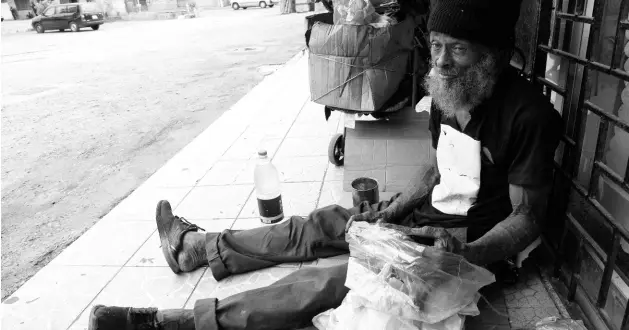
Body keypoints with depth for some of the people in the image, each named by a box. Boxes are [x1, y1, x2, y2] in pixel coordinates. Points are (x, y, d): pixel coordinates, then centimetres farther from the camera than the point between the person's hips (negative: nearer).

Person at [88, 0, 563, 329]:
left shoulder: (528, 114, -24)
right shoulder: (446, 93, 1)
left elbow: (528, 216, -18)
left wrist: (467, 254, -34)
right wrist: (394, 209, -1)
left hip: (471, 242, -7)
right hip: (427, 213, 8)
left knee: (332, 282, -23)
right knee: (317, 226, 3)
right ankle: (194, 246, 16)